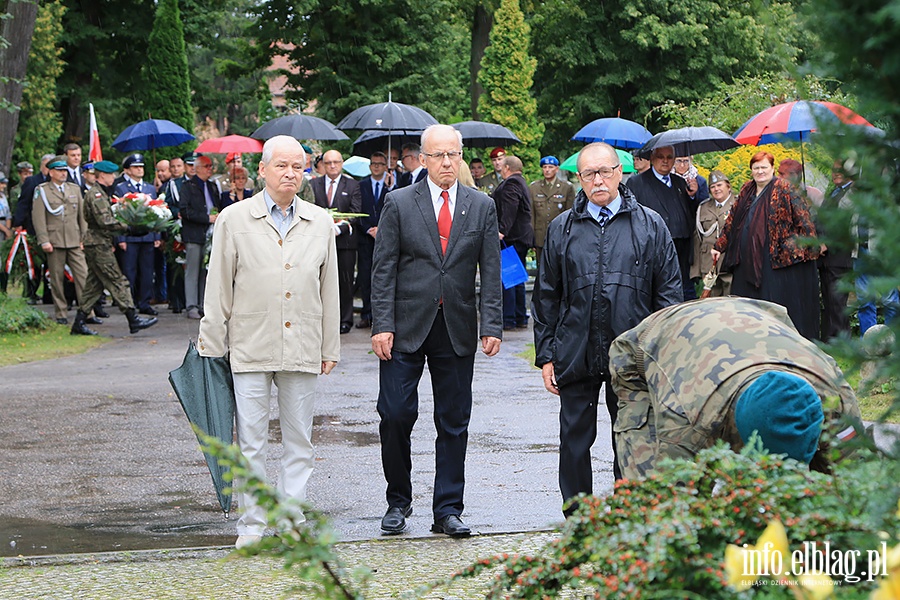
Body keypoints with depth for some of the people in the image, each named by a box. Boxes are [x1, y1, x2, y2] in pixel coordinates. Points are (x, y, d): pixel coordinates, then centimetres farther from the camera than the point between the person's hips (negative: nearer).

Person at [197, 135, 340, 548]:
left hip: (302, 351, 3)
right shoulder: (234, 220, 1)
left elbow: (329, 290, 13)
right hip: (250, 349, -3)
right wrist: (211, 347, -1)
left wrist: (330, 348, 12)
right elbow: (218, 291, 2)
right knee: (251, 443, -1)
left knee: (299, 442, 7)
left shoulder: (320, 223, 9)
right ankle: (252, 525, 7)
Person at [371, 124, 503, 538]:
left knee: (454, 423, 4)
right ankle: (398, 500, 14)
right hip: (407, 327, -2)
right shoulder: (399, 204, 2)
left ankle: (447, 510, 11)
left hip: (457, 329, 2)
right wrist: (382, 326, -9)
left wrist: (492, 327, -4)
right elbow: (383, 270, -1)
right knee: (395, 414, -4)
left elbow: (491, 273, 5)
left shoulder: (482, 207, 8)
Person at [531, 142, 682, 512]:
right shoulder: (561, 229, 8)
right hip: (575, 354, 1)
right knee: (574, 443, 5)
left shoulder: (650, 226, 5)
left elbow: (669, 293, 5)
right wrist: (545, 355, 5)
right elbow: (545, 297, 11)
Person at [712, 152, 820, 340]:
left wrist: (808, 247, -13)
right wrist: (719, 246, 18)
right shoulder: (746, 191, 15)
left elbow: (803, 221, -7)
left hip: (776, 259, -6)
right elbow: (732, 221, 21)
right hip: (747, 260, 7)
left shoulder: (784, 190, -4)